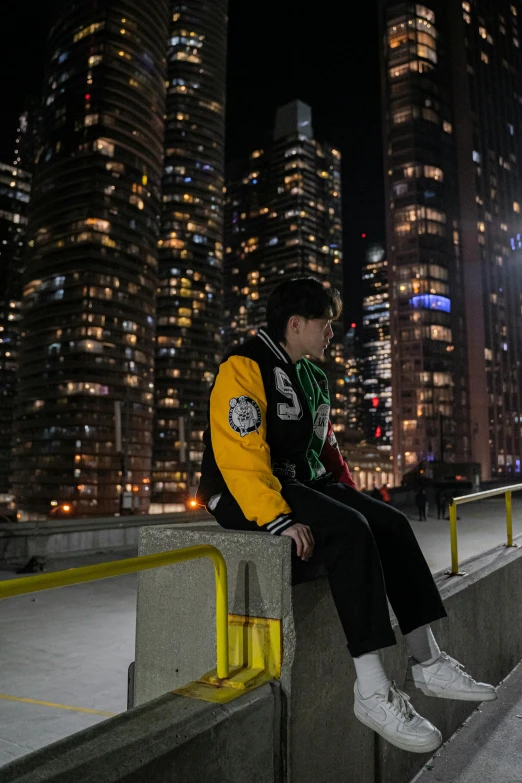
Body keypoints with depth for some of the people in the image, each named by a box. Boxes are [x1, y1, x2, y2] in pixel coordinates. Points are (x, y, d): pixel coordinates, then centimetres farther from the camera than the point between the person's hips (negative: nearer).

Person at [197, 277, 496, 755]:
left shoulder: (313, 377, 17)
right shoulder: (244, 368, -14)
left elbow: (325, 444, 22)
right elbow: (241, 454, -24)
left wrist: (352, 494, 11)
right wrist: (278, 519, -30)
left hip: (305, 483, 9)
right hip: (246, 496, -9)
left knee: (392, 522, -5)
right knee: (349, 531, -30)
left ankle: (428, 664, 3)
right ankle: (373, 692, -23)